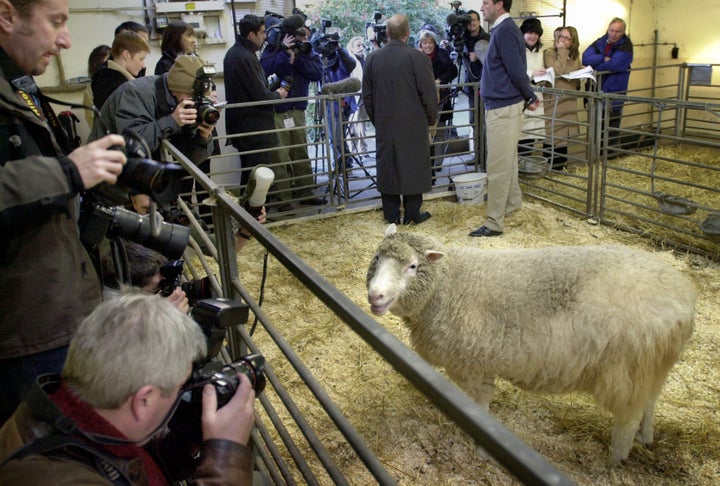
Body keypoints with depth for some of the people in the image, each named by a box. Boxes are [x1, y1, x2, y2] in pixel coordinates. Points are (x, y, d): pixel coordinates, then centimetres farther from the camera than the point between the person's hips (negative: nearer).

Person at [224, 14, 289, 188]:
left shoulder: (233, 53, 12)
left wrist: (272, 91, 9)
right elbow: (260, 96, -20)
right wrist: (277, 95, -2)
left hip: (241, 123, 10)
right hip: (254, 126, -10)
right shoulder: (246, 57, -20)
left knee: (248, 172, 18)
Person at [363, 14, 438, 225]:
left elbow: (367, 96, 8)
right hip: (413, 125, -3)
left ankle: (391, 214, 15)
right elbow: (429, 94, -9)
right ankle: (412, 214, 11)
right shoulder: (417, 57, -11)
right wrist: (431, 119, 6)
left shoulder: (372, 58, 2)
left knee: (387, 167, 10)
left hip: (384, 126, 4)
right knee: (413, 167, 6)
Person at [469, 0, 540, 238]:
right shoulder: (503, 29, 13)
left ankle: (494, 222, -2)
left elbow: (517, 71, -18)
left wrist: (531, 98, -6)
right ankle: (512, 202, 37)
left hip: (503, 108, -10)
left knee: (497, 167, -7)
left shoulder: (504, 31, -17)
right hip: (504, 105, 10)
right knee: (507, 160, 21)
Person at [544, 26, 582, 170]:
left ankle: (560, 165, 23)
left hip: (569, 100, 6)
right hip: (553, 100, -6)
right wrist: (562, 51, -15)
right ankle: (551, 167, 5)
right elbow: (555, 71, -21)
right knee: (553, 135, -5)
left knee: (564, 135, 11)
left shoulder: (575, 55, 14)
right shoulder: (550, 53, -6)